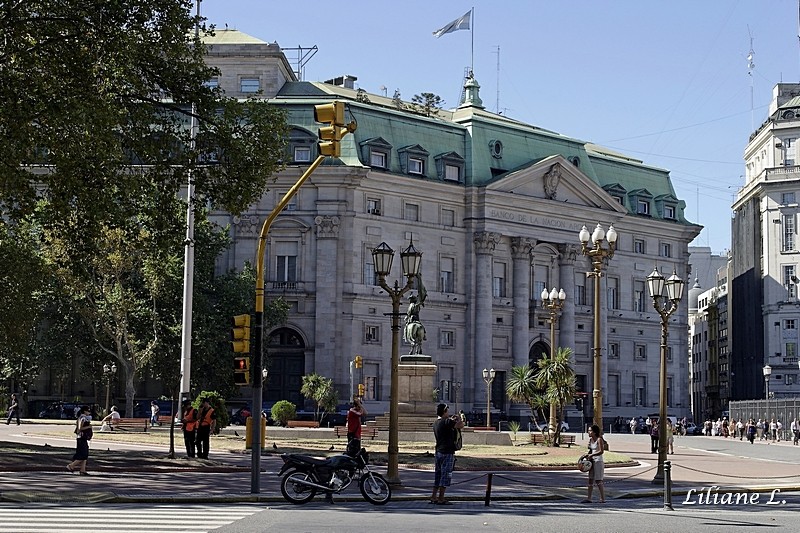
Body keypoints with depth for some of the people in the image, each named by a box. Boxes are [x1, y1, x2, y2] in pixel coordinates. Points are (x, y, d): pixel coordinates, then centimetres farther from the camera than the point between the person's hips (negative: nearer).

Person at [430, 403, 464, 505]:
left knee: (438, 474, 15)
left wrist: (452, 420, 23)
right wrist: (459, 419, 1)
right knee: (446, 475, -4)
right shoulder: (446, 422, -15)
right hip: (447, 452, -9)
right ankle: (441, 499, -3)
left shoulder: (436, 423, 12)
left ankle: (433, 497, 17)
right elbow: (461, 425, -19)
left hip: (439, 451, 9)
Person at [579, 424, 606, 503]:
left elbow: (601, 451, -18)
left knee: (598, 481, -5)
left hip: (599, 461, -8)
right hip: (592, 461, 8)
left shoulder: (599, 439, -13)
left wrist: (591, 455, -21)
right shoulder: (590, 440, 9)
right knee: (591, 480, 6)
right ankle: (588, 498, 7)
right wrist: (586, 455, 1)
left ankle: (603, 499, 2)